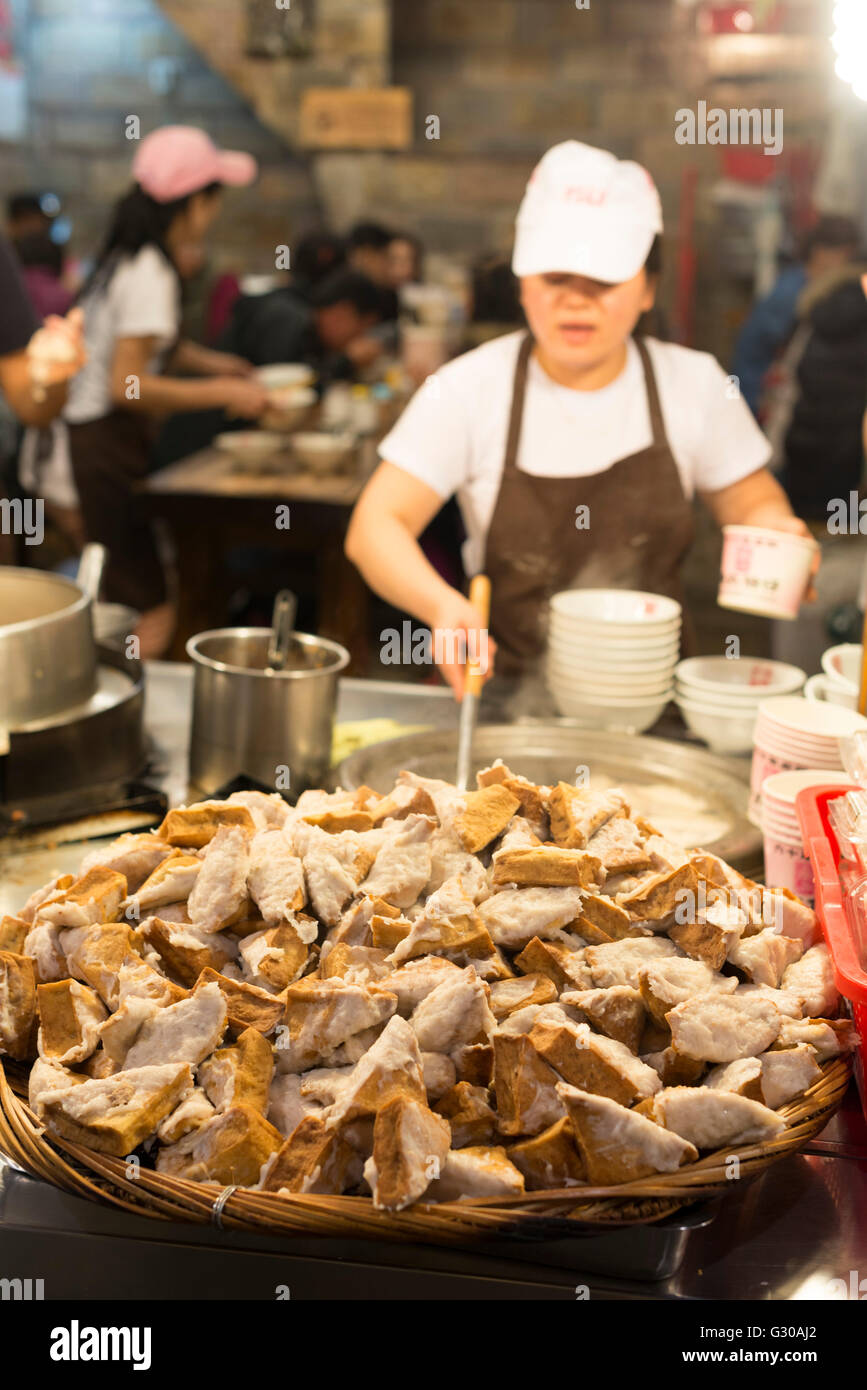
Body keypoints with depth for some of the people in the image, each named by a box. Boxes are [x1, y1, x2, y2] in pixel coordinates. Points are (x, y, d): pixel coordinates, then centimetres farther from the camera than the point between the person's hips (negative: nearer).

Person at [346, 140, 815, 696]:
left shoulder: (694, 383, 2)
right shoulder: (469, 388, -5)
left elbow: (752, 500, 15)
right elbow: (376, 524, -9)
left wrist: (776, 535, -9)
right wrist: (442, 605, -28)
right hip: (505, 688, -1)